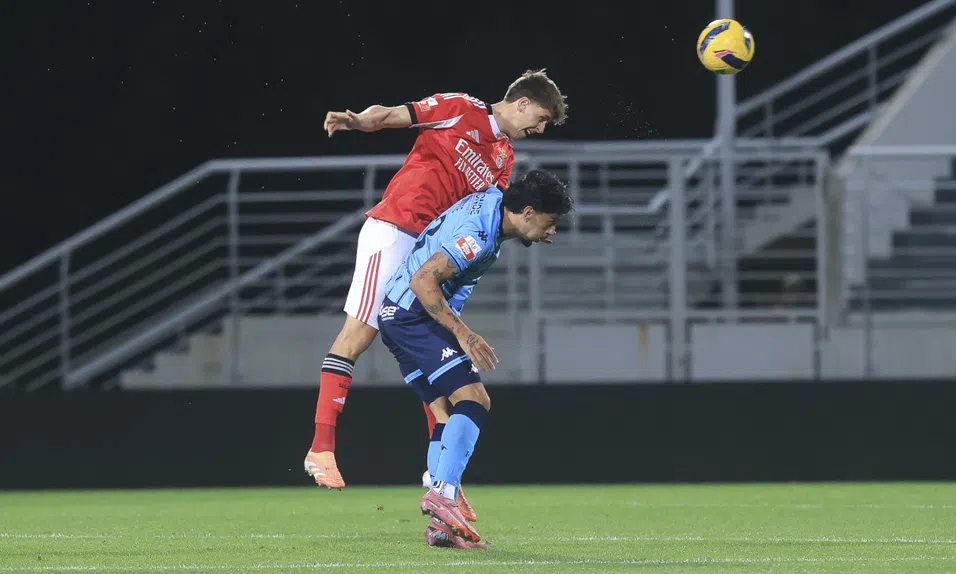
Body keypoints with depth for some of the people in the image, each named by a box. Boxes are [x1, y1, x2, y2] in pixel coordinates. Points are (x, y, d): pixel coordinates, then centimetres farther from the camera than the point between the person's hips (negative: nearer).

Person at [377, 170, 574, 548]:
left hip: (397, 315, 11)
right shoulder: (478, 234, -22)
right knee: (473, 399, -18)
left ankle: (441, 525, -3)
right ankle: (443, 494, -30)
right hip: (414, 314, -11)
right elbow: (423, 281, -25)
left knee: (446, 411, 6)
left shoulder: (492, 200, 9)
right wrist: (462, 333, -24)